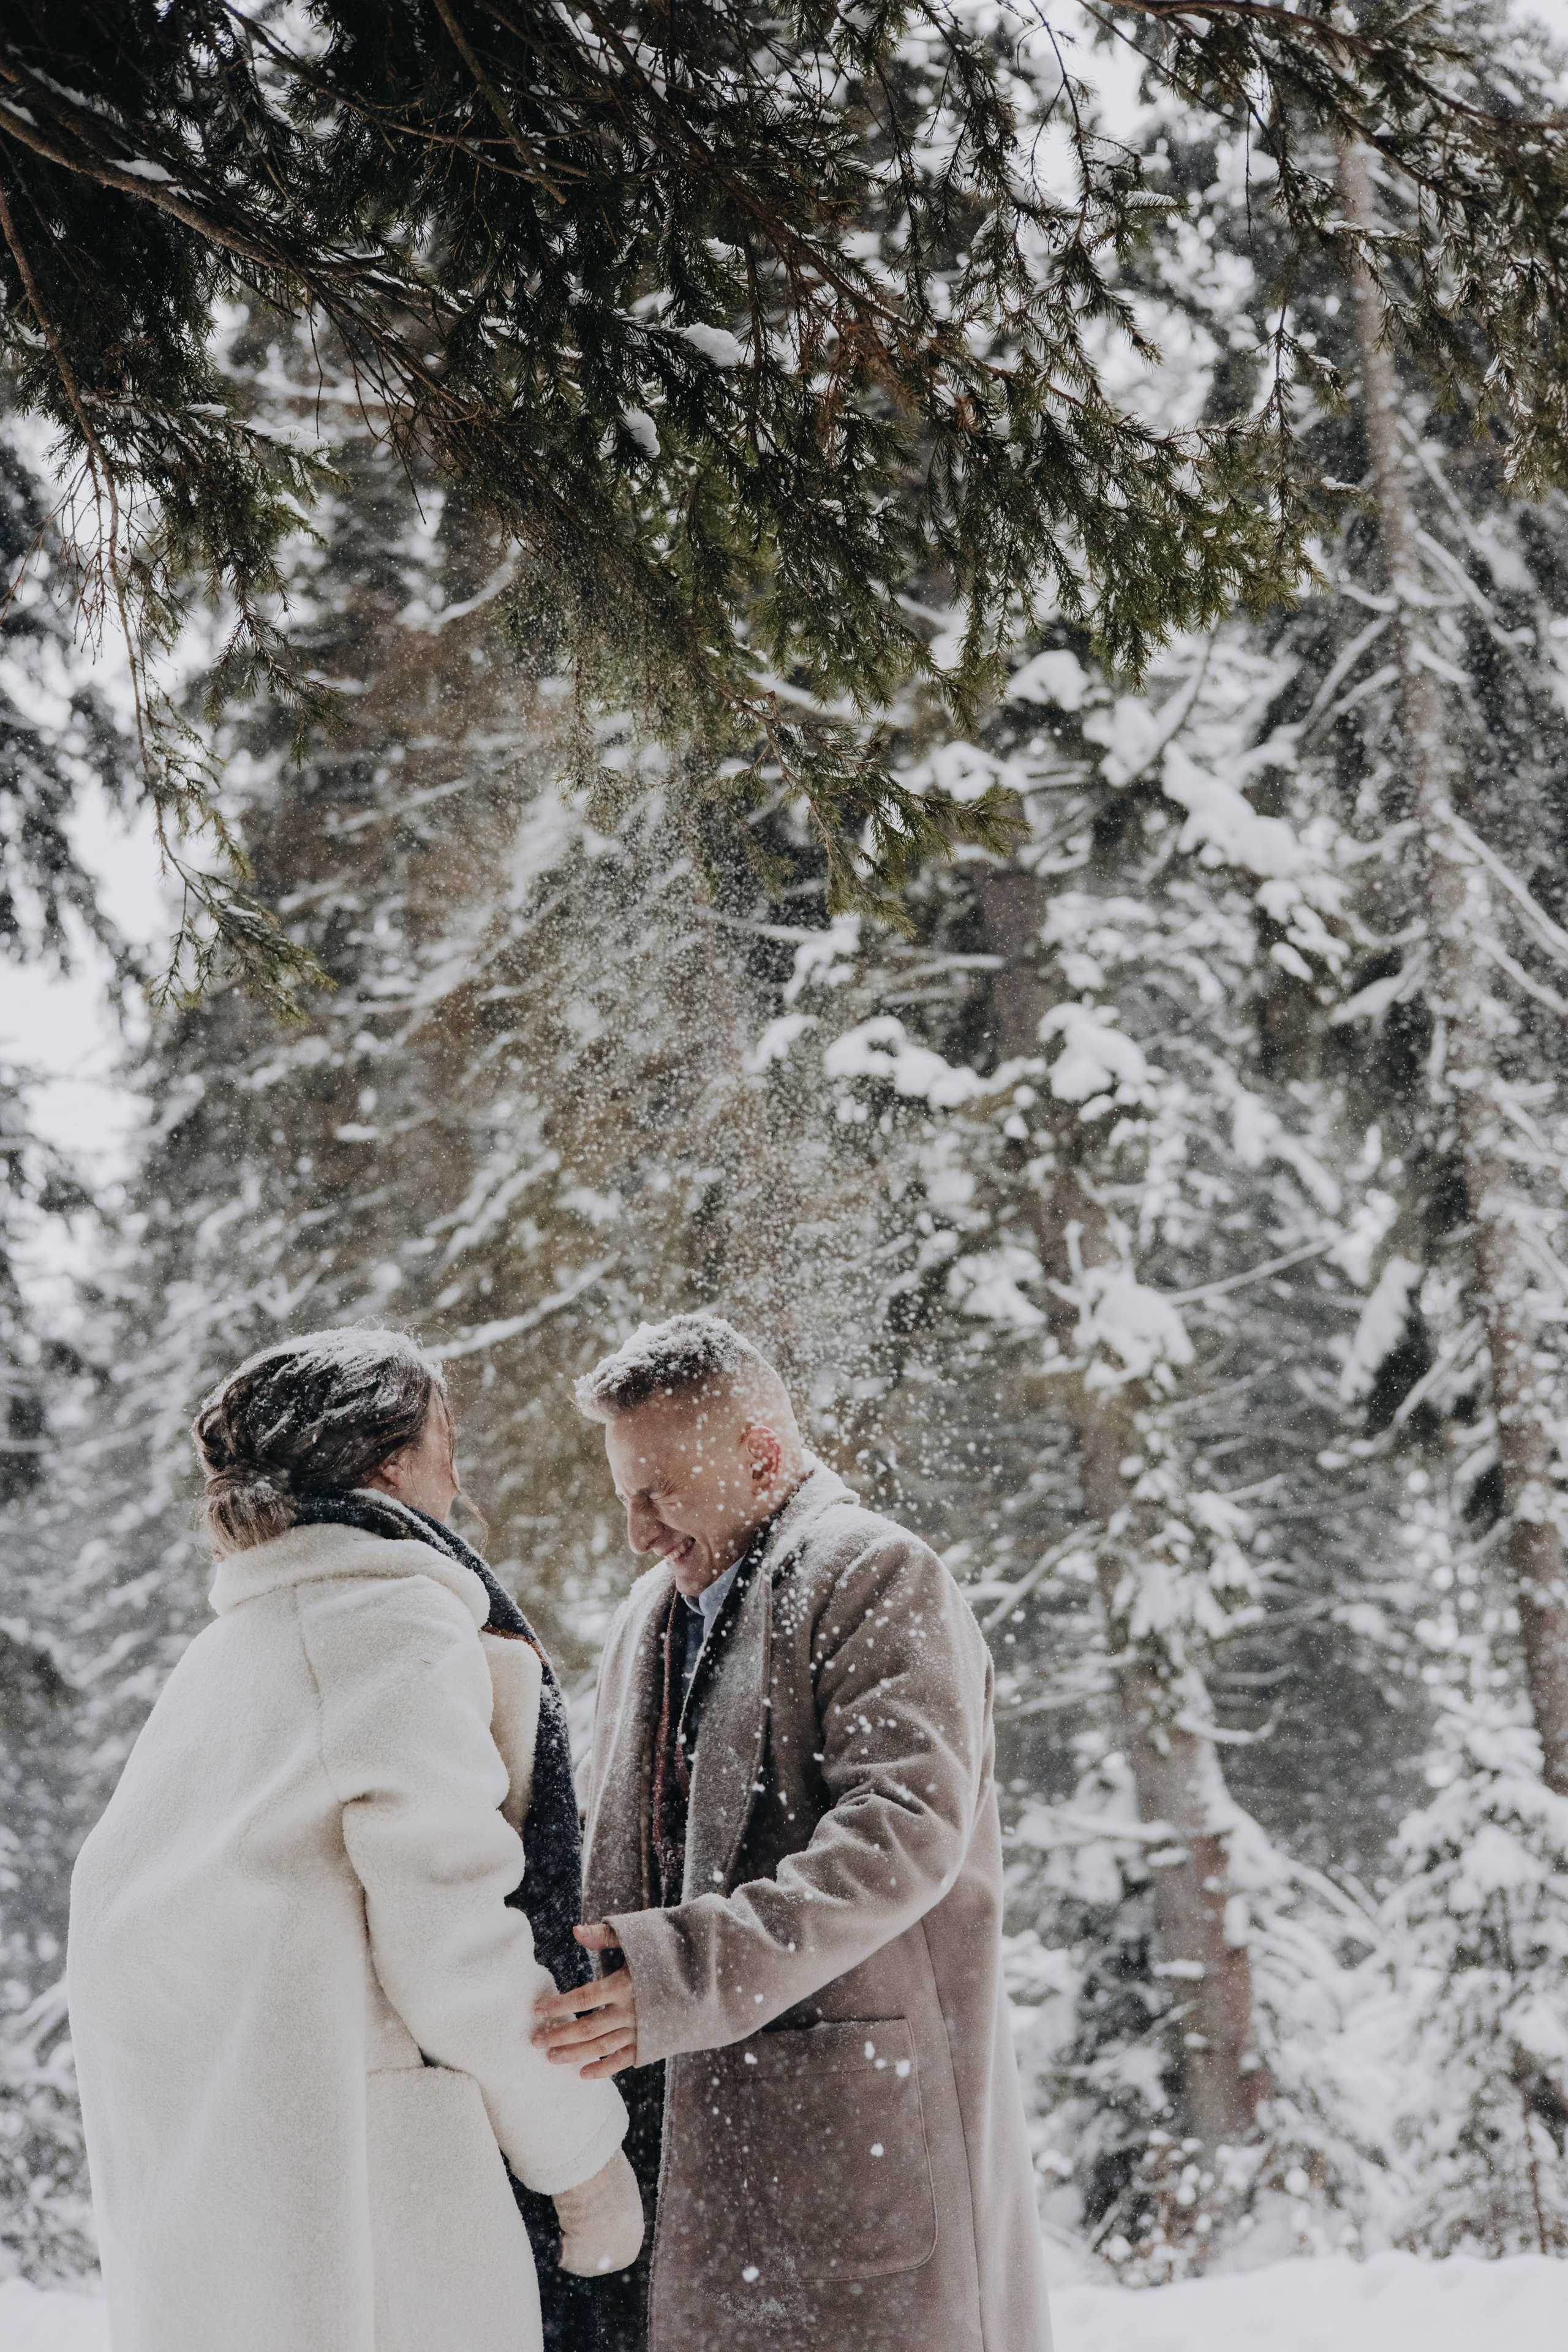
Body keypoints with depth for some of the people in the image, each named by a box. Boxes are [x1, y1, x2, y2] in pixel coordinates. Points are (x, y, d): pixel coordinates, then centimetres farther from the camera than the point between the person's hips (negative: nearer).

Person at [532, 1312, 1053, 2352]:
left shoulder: (878, 1577, -5)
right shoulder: (650, 1616, 22)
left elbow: (905, 1832, -19)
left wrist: (683, 1975, -27)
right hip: (688, 2129, 7)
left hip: (855, 2115, -7)